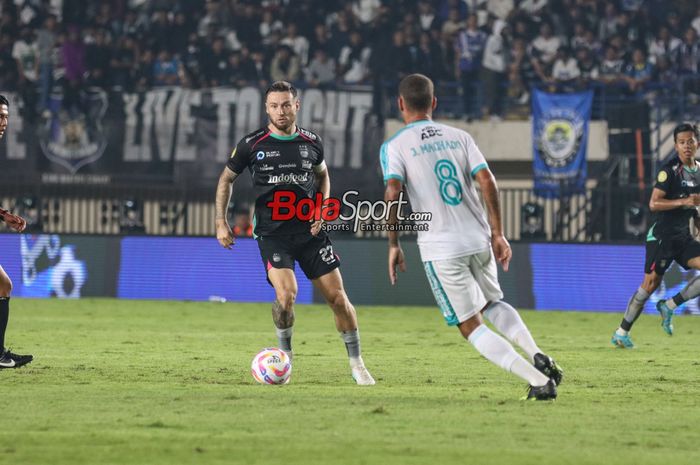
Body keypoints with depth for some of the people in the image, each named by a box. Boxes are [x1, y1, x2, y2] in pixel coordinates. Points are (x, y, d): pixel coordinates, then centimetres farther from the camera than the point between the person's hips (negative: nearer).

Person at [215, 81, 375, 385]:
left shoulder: (311, 143, 4)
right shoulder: (252, 145, -4)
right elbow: (227, 179, 10)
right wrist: (221, 223, 4)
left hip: (310, 231, 3)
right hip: (272, 234, -3)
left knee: (337, 296, -1)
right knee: (286, 294, -22)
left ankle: (356, 363, 14)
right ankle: (284, 354, 4)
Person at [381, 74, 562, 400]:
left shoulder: (394, 146, -1)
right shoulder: (458, 137, 9)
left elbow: (393, 193, -16)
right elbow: (487, 181, 0)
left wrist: (394, 244, -6)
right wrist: (497, 234, 4)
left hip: (440, 248, -4)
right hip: (478, 239, 4)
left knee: (472, 327, 4)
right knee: (492, 303, 29)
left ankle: (539, 380, -9)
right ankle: (537, 357, 5)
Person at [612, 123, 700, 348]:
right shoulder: (669, 170, -13)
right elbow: (653, 204, -19)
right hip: (662, 235, -7)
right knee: (651, 283, -7)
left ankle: (669, 306, -2)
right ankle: (621, 333, 4)